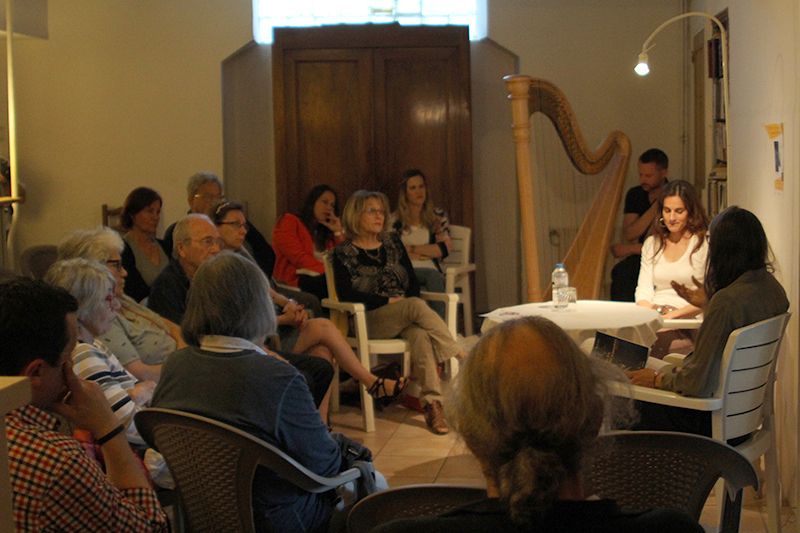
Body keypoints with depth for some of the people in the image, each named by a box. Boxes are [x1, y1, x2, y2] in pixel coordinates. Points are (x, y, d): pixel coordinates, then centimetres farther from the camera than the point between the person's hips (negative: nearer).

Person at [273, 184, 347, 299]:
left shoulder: (326, 230, 25)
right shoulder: (289, 222, 5)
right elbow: (298, 257, -9)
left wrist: (338, 232, 8)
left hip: (322, 277, 6)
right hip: (297, 278, -6)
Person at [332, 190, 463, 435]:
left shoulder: (392, 242, 17)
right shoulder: (343, 253, 3)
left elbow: (413, 281, 14)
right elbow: (346, 295, -8)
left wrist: (408, 304, -7)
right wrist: (389, 301, -13)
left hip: (405, 318, 4)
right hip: (369, 319, -4)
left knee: (419, 334, -33)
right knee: (417, 306, -33)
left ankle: (432, 403, -45)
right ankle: (463, 360, -28)